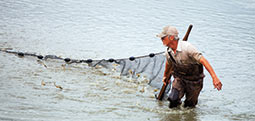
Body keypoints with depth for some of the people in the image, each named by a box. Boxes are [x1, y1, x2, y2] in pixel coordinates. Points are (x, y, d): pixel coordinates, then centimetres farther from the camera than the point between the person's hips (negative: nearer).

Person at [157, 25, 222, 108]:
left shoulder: (187, 47, -28)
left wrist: (214, 78, -42)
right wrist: (165, 76, 35)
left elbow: (203, 61, -33)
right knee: (173, 100, -15)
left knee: (189, 106, 3)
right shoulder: (168, 52, -8)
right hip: (179, 78, 4)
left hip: (194, 80, -4)